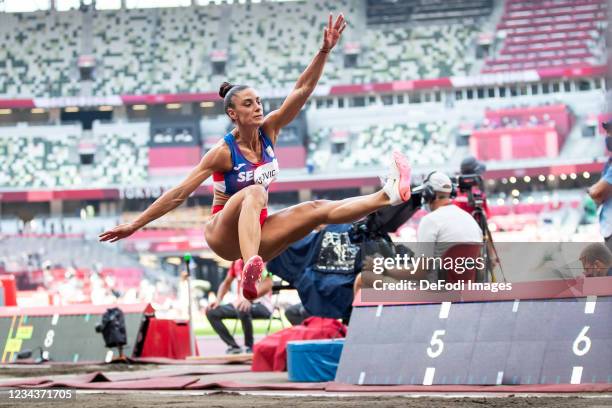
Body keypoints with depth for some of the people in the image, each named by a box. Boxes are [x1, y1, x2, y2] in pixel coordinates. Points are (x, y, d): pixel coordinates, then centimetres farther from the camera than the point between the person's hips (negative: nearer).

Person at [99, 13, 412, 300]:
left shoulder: (268, 130, -1)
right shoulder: (223, 152, -17)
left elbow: (302, 90, -10)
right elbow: (178, 194, -16)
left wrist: (325, 51, -21)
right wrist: (134, 225, -18)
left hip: (255, 232, 7)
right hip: (224, 234, -7)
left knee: (318, 209, -8)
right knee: (255, 192, -37)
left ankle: (388, 195, -19)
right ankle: (250, 269, -63)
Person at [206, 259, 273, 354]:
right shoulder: (237, 262, 10)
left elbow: (268, 283, -25)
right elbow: (226, 283, 20)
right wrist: (218, 300, 2)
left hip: (261, 304, -7)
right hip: (240, 303, 7)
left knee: (243, 310, -40)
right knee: (211, 312, -7)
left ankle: (250, 347, -19)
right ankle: (233, 346, -5)